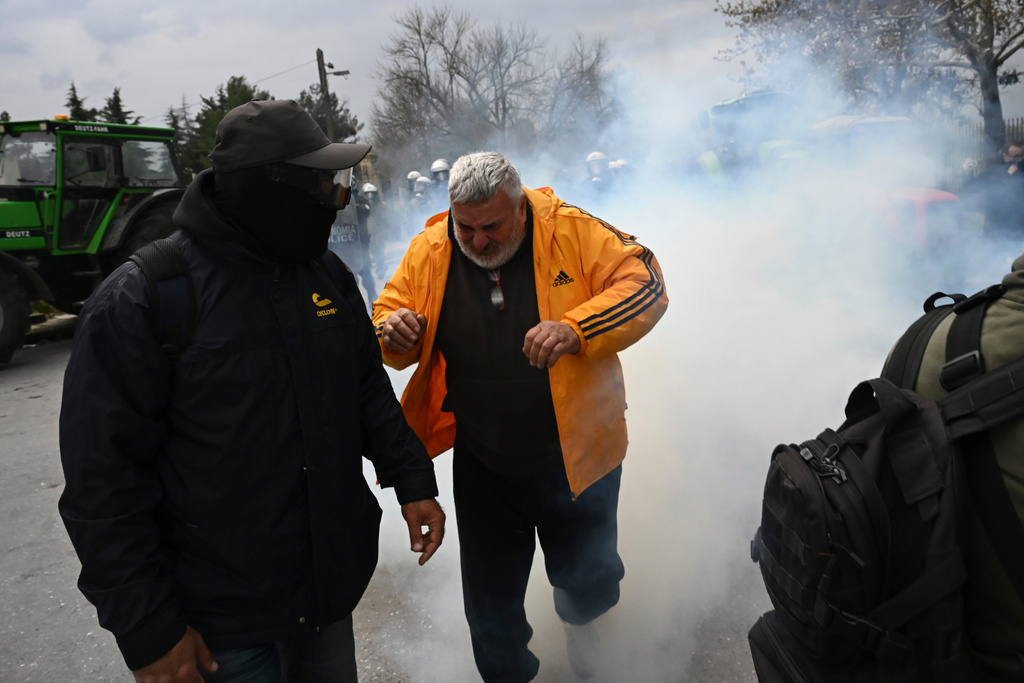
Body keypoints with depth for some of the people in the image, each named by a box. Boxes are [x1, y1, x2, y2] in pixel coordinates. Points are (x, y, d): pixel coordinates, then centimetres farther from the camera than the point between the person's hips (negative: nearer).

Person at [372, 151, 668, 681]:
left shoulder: (571, 233, -14)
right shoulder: (428, 250, -7)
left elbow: (644, 284, -17)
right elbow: (391, 311, 3)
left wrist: (576, 329, -34)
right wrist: (395, 332, -22)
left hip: (575, 457, -1)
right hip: (482, 465, 2)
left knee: (590, 581, 19)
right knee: (490, 604, 16)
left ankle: (579, 616, 58)